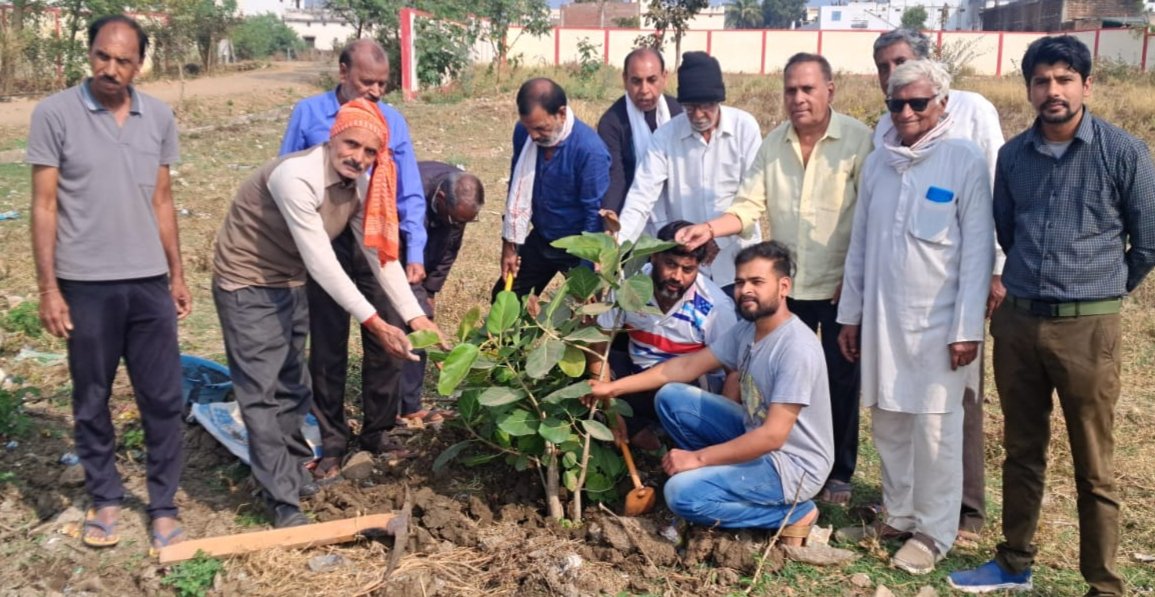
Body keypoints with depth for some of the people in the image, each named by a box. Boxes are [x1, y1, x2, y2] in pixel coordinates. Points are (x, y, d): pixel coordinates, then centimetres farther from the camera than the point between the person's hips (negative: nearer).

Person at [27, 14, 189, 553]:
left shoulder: (159, 118, 4)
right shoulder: (54, 114, -6)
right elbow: (44, 206, -5)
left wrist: (177, 274, 11)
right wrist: (48, 287, -8)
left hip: (149, 282, 3)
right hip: (85, 284, -2)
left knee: (163, 399, 5)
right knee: (91, 401, 10)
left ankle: (163, 506, 18)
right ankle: (104, 500, 26)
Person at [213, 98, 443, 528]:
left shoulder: (361, 184, -5)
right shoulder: (297, 178, -31)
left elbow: (380, 253, -6)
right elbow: (322, 264, -32)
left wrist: (414, 315, -14)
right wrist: (375, 324, -33)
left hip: (289, 284, 8)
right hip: (247, 284, -8)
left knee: (291, 387, 19)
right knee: (262, 393, -5)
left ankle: (296, 473, 36)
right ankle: (284, 503, 3)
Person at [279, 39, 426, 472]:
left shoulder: (393, 121, -1)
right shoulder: (309, 113, -5)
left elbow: (409, 195, 1)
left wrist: (415, 253, -7)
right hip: (326, 242, -1)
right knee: (328, 345, 8)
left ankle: (379, 431, 25)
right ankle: (331, 440, 22)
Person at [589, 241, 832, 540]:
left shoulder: (797, 348, -27)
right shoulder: (747, 329, 0)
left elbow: (773, 436, -29)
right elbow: (687, 365, 5)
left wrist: (697, 458, -23)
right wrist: (614, 387, 1)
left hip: (793, 464, -8)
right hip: (756, 437, 8)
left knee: (683, 494, -22)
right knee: (671, 397, 1)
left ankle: (792, 513, -4)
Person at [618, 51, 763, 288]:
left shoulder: (744, 127, -7)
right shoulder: (665, 136, -6)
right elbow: (642, 196, -13)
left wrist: (719, 239, -18)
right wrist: (618, 245, -27)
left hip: (735, 260, 0)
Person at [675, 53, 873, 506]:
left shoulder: (858, 140, -11)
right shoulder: (773, 144, 3)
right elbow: (749, 206, -2)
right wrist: (709, 228, -19)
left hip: (841, 288, -4)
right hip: (787, 285, 4)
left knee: (840, 383, 10)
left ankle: (839, 474, 25)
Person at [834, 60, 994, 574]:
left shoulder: (965, 161, -7)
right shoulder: (877, 162, 7)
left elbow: (977, 251, -9)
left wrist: (968, 328, -12)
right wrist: (849, 313, 12)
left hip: (937, 321, -5)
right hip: (882, 318, 5)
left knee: (934, 428, 2)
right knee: (888, 423, 12)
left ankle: (934, 531, 16)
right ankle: (898, 516, 27)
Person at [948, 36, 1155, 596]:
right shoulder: (1012, 154, 5)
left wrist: (1101, 292, 13)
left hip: (1088, 328, -4)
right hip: (1017, 321, 4)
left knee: (1094, 469, 4)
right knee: (1022, 451, 16)